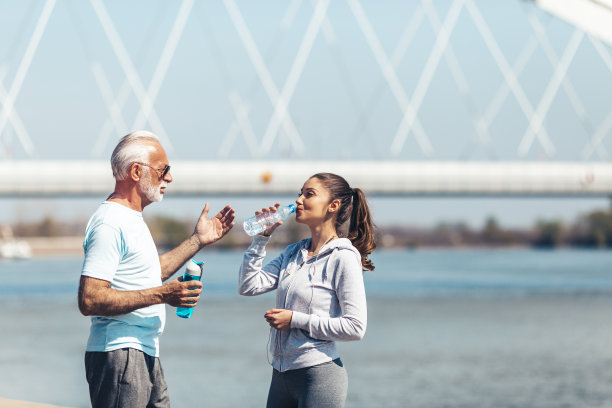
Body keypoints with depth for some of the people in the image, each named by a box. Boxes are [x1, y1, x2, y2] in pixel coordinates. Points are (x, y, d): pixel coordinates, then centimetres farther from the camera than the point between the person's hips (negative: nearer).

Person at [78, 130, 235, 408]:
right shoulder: (110, 223, -16)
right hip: (118, 354, -10)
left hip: (146, 354, 10)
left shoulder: (131, 218, 18)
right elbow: (89, 300, -24)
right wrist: (161, 295, -24)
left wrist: (198, 240, 27)